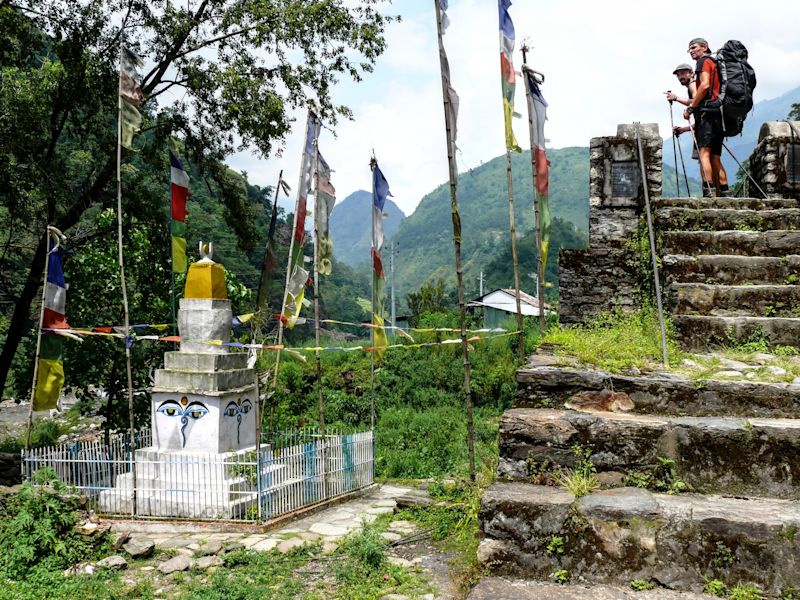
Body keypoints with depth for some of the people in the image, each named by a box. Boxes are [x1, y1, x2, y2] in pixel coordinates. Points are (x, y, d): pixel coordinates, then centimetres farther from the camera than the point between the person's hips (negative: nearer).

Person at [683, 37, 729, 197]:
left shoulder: (704, 61, 3)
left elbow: (705, 85, -14)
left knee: (704, 153, -18)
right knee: (715, 157, 6)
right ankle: (724, 194, 0)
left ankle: (707, 192, -29)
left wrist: (690, 108, -11)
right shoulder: (716, 64, 31)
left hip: (707, 112, -9)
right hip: (718, 114, 9)